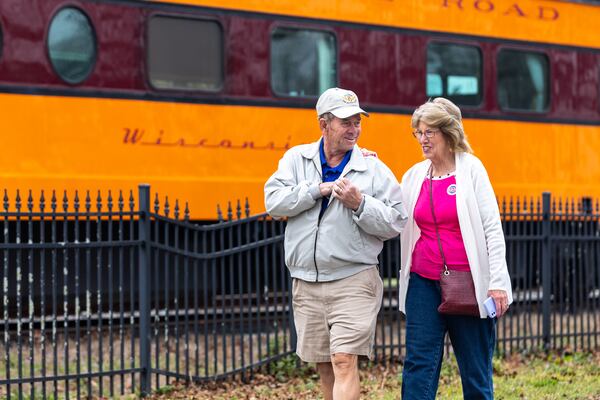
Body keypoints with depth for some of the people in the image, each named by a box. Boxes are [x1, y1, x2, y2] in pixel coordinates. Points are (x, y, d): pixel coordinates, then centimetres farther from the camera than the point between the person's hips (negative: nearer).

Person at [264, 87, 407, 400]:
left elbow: (395, 223, -3)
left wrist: (360, 204, -17)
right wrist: (318, 190, -13)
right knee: (324, 365, 13)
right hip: (307, 284, 3)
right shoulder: (296, 159, 7)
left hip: (354, 282, -3)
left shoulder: (374, 169, 0)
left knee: (344, 361, -13)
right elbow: (273, 201, -6)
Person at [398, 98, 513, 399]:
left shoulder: (471, 168, -2)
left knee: (476, 369, 4)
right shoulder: (414, 175, 9)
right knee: (419, 364, -2)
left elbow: (492, 227, -4)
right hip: (424, 282, 3)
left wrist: (497, 282, -11)